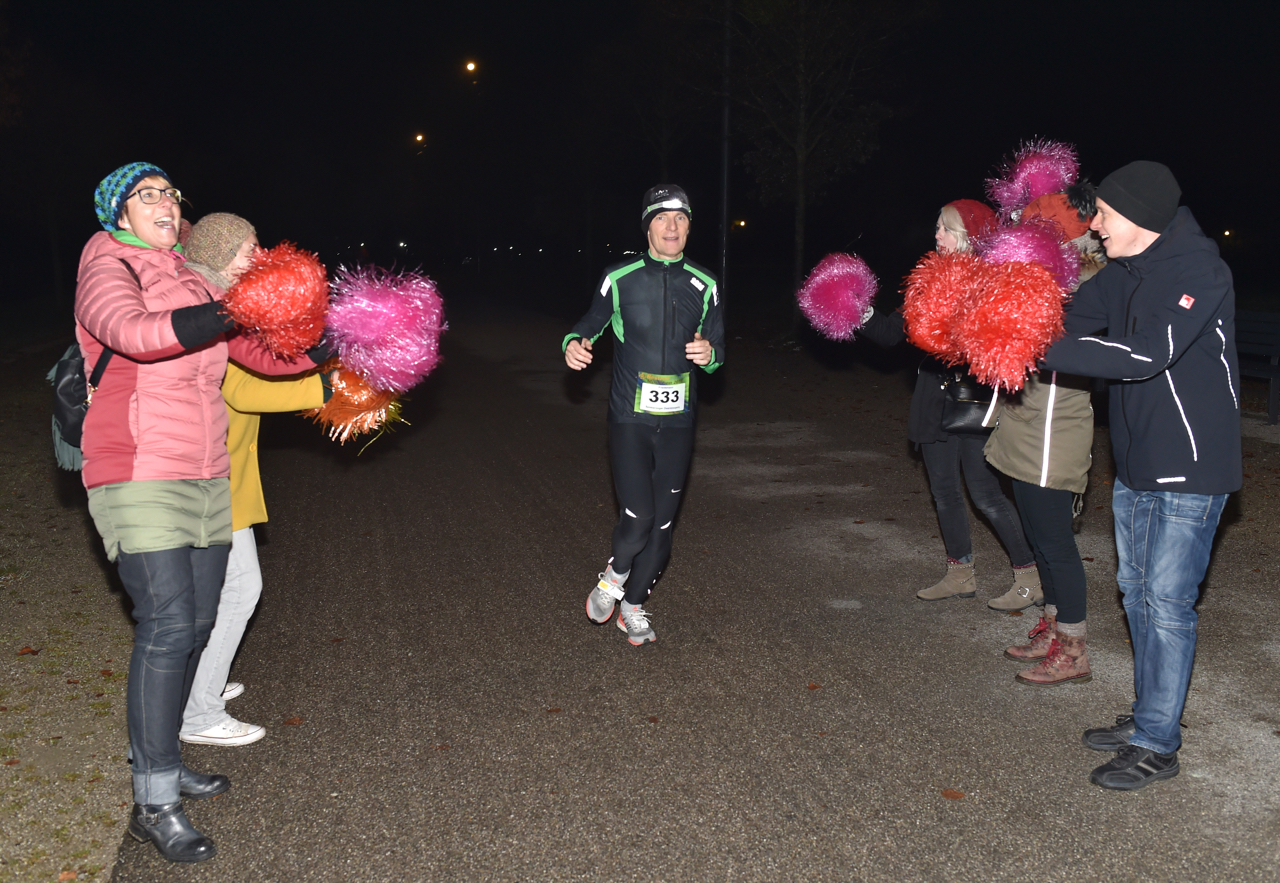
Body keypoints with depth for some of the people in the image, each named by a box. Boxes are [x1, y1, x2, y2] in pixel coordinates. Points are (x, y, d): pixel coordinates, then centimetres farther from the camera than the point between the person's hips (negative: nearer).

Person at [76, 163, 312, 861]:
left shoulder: (191, 283, 15)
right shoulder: (108, 268, -3)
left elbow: (260, 352, 13)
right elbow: (132, 330, -26)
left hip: (204, 477, 7)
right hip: (138, 475, -7)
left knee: (196, 621, 10)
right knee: (168, 625, -13)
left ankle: (158, 759, 26)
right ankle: (154, 805, -3)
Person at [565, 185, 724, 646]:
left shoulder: (704, 285, 6)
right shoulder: (621, 278, -3)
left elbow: (717, 346, 12)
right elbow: (592, 321, 10)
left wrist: (710, 353, -12)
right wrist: (575, 344, -13)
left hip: (677, 421, 3)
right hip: (630, 419, -3)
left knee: (662, 524, 8)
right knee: (638, 517, -14)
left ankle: (633, 607, 28)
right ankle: (613, 577, 20)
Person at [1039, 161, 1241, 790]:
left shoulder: (1200, 273, -19)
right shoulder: (1126, 272, 6)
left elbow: (1143, 354, -29)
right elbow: (1071, 318, 6)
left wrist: (1042, 351, -29)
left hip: (1190, 469, -8)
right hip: (1136, 464, 9)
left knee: (1167, 603, -2)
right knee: (1138, 593, 16)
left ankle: (1157, 746, 10)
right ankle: (1147, 719, 31)